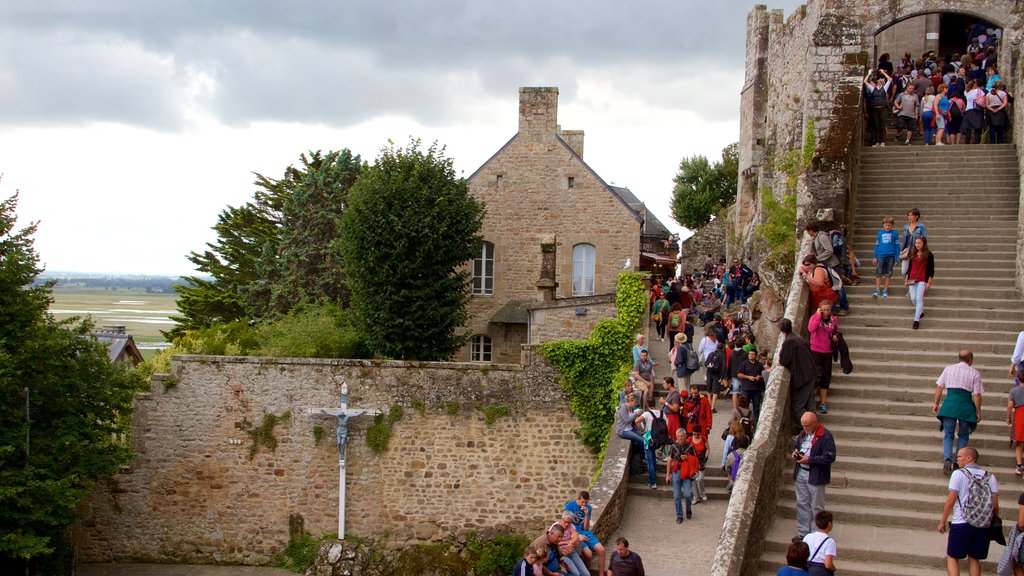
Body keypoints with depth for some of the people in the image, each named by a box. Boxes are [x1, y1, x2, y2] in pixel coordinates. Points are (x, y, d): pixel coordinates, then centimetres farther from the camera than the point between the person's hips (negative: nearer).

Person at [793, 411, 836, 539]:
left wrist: (809, 460, -23)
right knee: (802, 504, 14)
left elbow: (830, 457, -21)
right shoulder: (803, 433, 6)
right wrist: (796, 452, 0)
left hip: (815, 476, -7)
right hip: (801, 473, 7)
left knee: (816, 507, 4)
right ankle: (803, 532, 25)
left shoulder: (825, 436, -17)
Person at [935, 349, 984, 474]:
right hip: (966, 405, -1)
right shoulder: (975, 373, 1)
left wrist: (936, 403, 14)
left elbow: (939, 387, 7)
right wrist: (978, 412, 4)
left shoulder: (948, 369, 7)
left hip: (949, 403, 1)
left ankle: (948, 459, -15)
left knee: (948, 434, 6)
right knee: (963, 435, 14)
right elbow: (977, 395, -3)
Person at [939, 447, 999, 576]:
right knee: (974, 559, 14)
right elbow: (995, 505, 3)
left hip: (962, 523, -4)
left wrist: (942, 521, 1)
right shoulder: (990, 477, 7)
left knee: (952, 557, 4)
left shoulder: (959, 474, -5)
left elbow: (950, 501, -8)